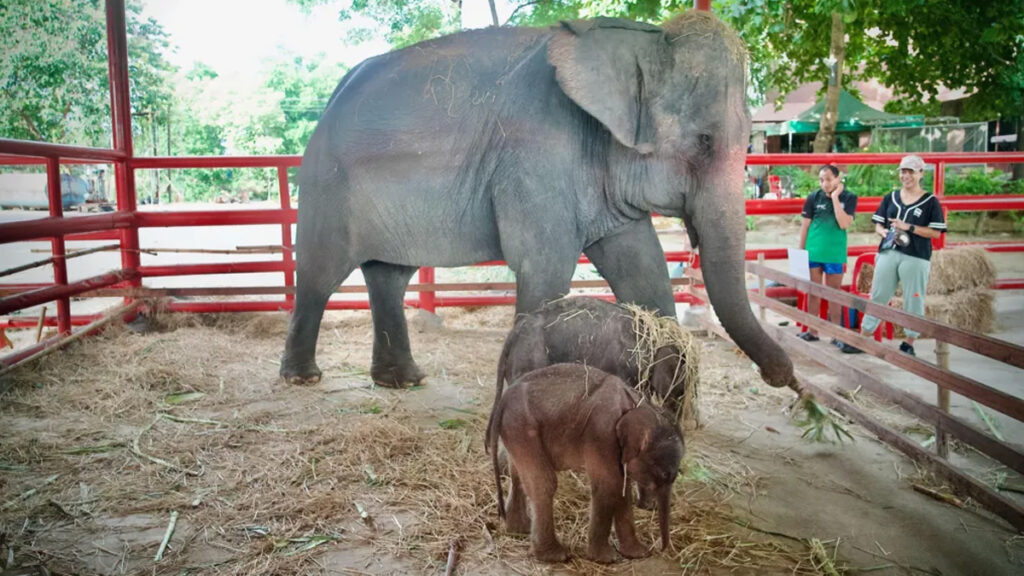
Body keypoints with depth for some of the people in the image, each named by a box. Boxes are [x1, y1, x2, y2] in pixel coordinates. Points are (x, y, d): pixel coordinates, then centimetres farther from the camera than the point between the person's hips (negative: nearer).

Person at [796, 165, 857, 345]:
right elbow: (805, 225, 3)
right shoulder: (814, 197, -1)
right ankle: (812, 331, 19)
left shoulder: (849, 197, -3)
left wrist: (835, 197, -15)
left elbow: (844, 224, -15)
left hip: (834, 254, -1)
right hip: (812, 253, 1)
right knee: (813, 292, 9)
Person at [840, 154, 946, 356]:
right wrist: (883, 232, -9)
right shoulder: (890, 198, 11)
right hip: (888, 254, 3)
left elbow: (936, 232, -5)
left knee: (913, 301, 3)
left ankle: (909, 344, 15)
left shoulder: (930, 202, -1)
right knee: (877, 297, 6)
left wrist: (909, 227, -16)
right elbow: (878, 224, 13)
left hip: (916, 258, -3)